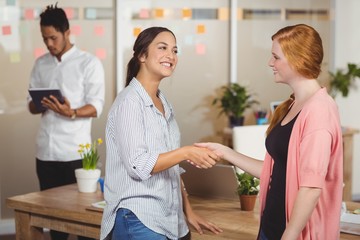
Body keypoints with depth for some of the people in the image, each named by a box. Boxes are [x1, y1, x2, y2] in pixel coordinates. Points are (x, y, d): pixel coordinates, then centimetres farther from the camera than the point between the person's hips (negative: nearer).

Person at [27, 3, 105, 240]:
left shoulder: (89, 63, -2)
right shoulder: (40, 64, 13)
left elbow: (96, 107, -8)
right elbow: (31, 105, 14)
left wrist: (72, 113, -27)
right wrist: (40, 105, -9)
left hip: (76, 151, -4)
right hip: (46, 150, 5)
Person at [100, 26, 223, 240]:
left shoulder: (163, 104, 13)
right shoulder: (130, 101, -11)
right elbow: (138, 165, -19)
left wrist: (188, 211, 13)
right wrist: (186, 153, -28)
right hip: (138, 221, -8)